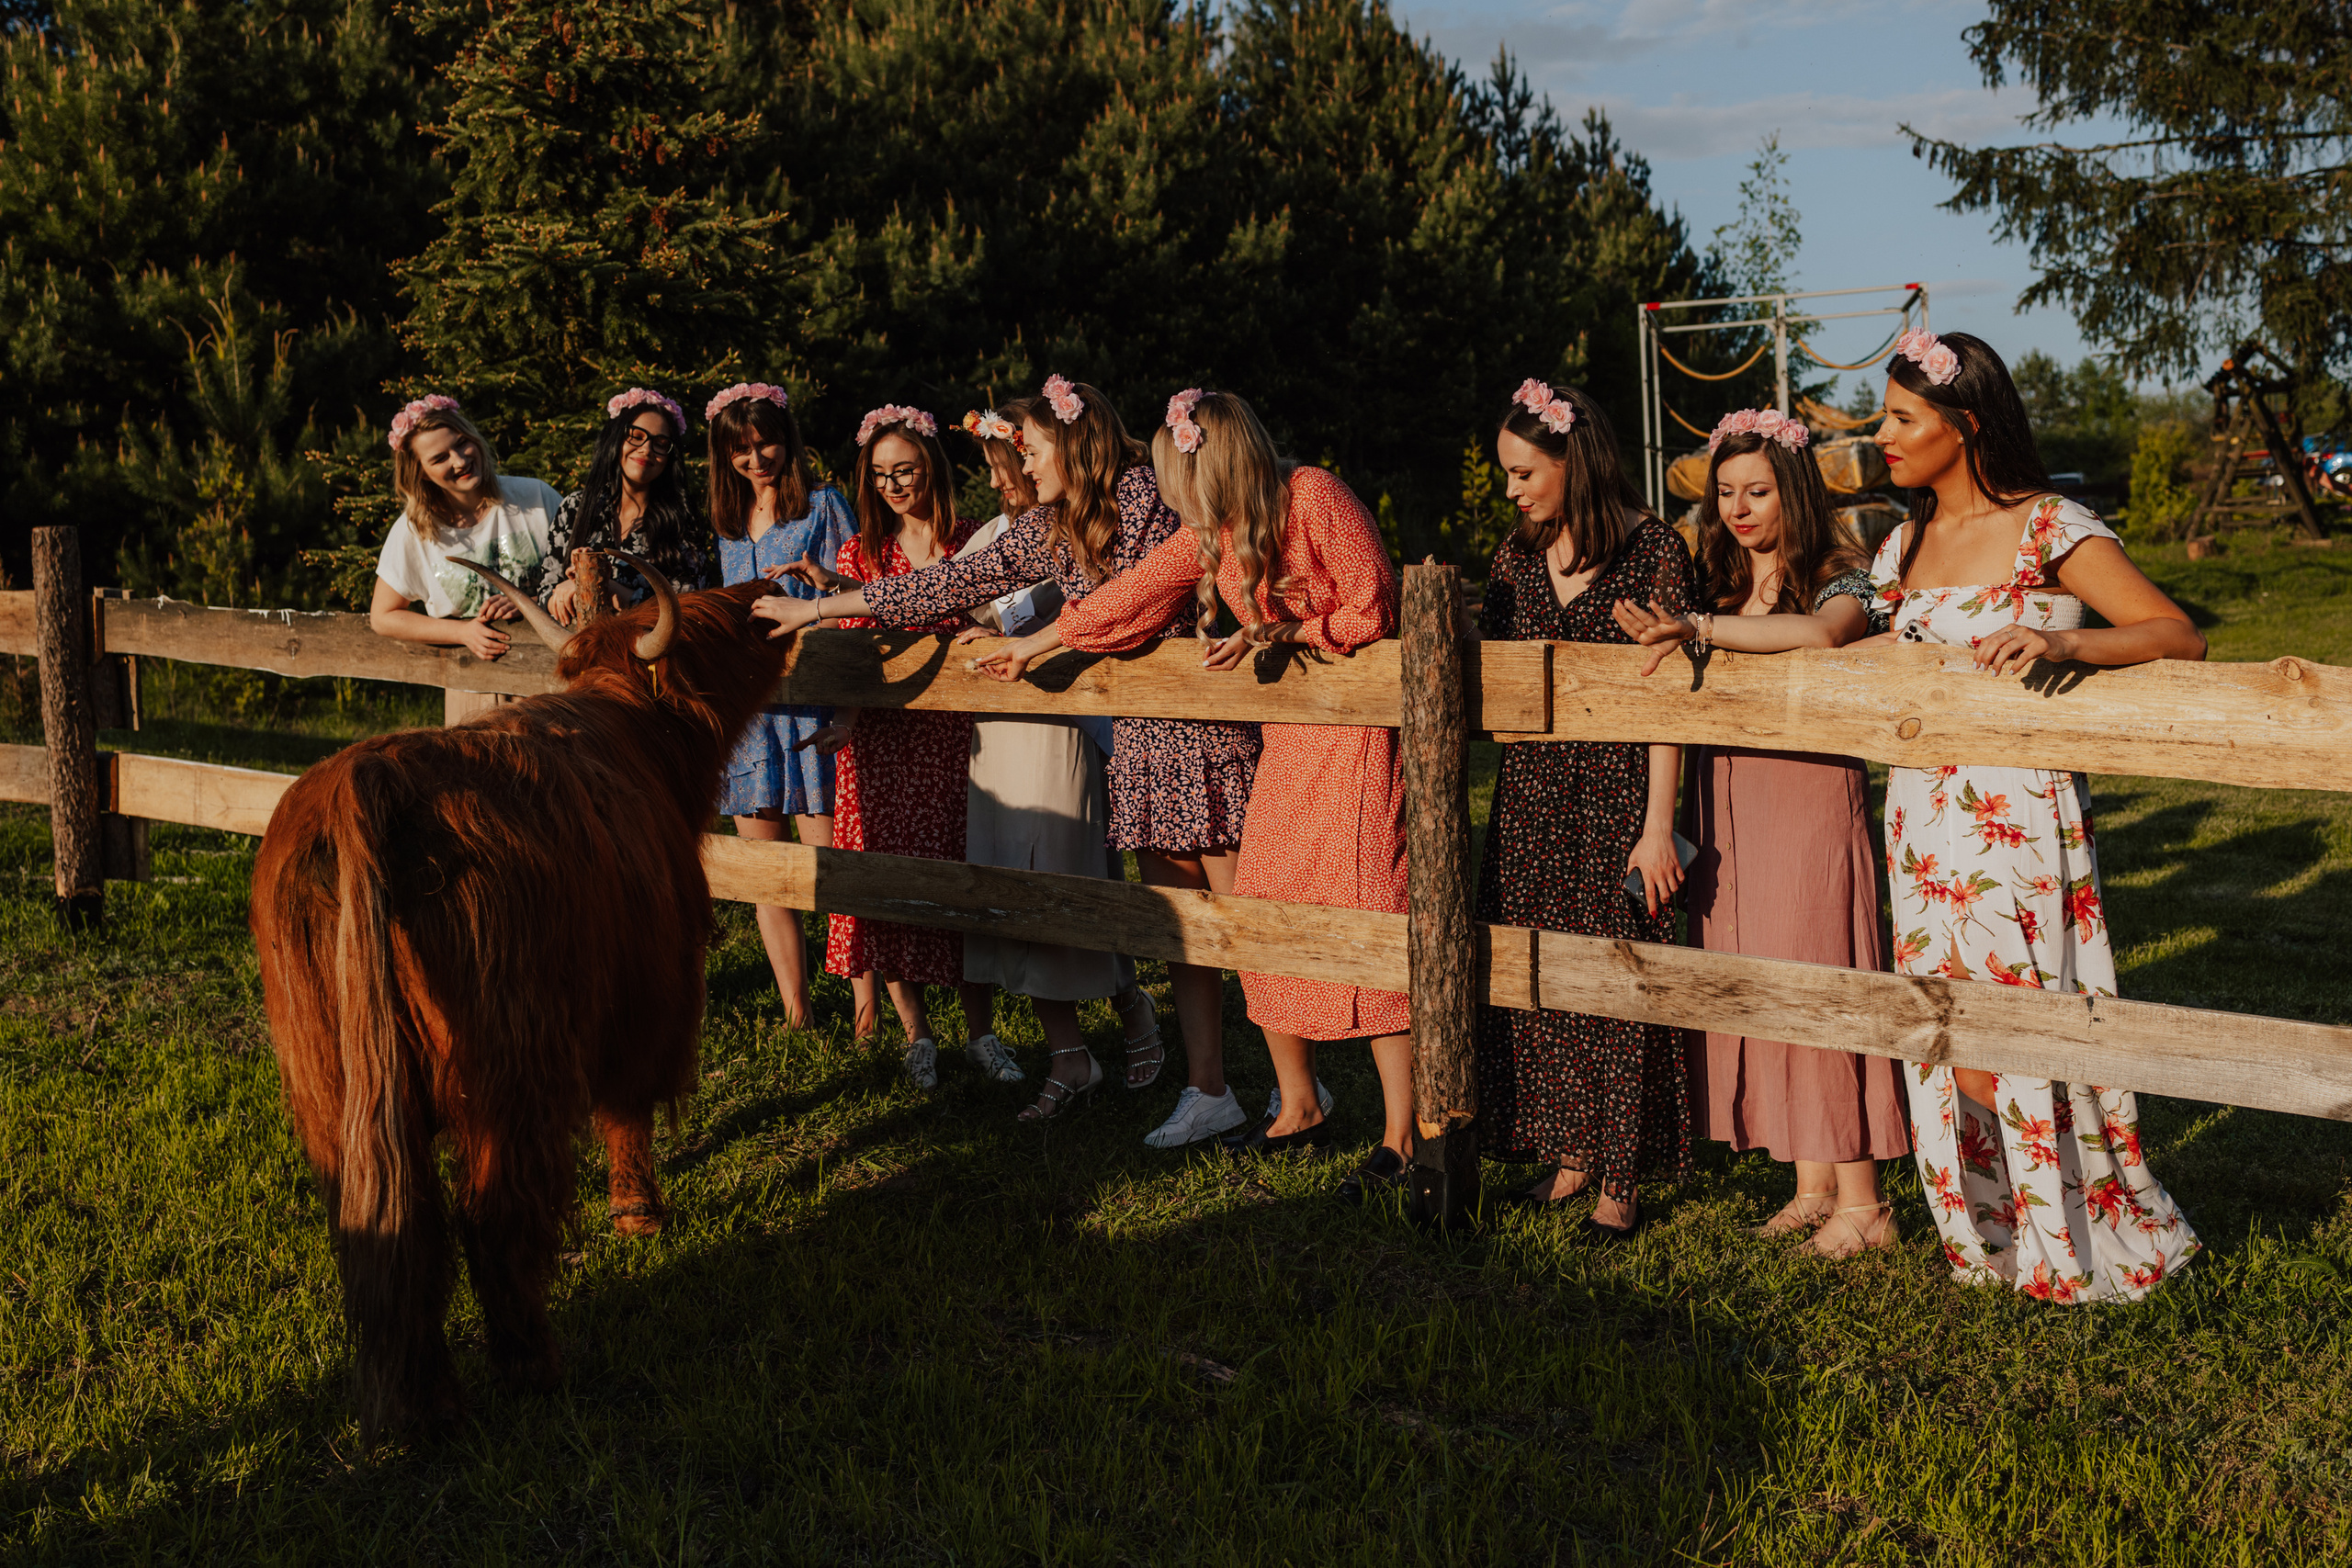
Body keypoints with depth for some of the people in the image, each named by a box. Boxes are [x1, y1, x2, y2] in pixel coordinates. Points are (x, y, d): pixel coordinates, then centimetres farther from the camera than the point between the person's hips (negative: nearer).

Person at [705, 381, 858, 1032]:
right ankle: (796, 1016, 10)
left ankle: (866, 1006, -1)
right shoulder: (727, 521, 17)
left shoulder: (822, 505, 1)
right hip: (746, 703, 5)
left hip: (810, 698, -5)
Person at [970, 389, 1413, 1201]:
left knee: (1363, 918, -11)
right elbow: (1133, 593, 20)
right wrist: (1034, 644, 27)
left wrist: (1278, 632, -16)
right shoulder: (1210, 533, 9)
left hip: (1355, 725, -8)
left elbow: (1372, 612, -14)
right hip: (1288, 730, 8)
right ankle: (1299, 1109, 20)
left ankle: (1402, 1136, -6)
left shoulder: (1314, 497, -13)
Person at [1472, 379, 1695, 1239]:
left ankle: (1620, 1178, 9)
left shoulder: (1652, 551, -8)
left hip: (1615, 789, -6)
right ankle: (1569, 1153, 21)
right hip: (1531, 790, 6)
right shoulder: (1517, 556, 10)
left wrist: (1657, 828, -15)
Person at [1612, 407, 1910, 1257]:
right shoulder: (1720, 587, 14)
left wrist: (1701, 629, -28)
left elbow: (1822, 634, -29)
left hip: (1812, 801, -6)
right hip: (1727, 811, 6)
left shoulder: (1840, 580, -5)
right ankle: (1813, 1184, 17)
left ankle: (1862, 1201, 4)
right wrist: (1665, 636, -4)